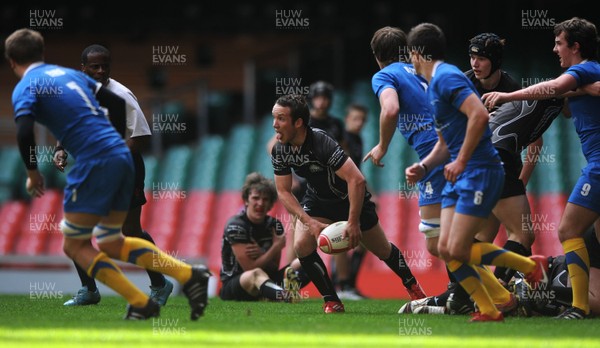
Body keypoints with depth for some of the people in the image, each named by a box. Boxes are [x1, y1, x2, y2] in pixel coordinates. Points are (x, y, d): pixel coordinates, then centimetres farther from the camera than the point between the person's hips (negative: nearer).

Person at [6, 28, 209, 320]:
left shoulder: (25, 88, 0)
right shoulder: (70, 73, 21)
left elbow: (24, 132, -17)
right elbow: (117, 101, 24)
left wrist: (32, 173, -3)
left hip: (95, 163, -7)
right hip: (122, 155, 7)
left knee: (75, 246, 7)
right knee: (110, 244, 19)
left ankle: (141, 304, -2)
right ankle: (189, 274, 6)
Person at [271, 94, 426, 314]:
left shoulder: (321, 142, -36)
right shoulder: (279, 151, -17)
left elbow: (357, 180, -37)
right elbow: (283, 192, -9)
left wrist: (353, 223, -37)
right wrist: (310, 222, -22)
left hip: (350, 198, -4)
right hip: (317, 200, 4)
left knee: (381, 250, 10)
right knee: (301, 245, -20)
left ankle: (412, 285, 40)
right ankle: (332, 302, -6)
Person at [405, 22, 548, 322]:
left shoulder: (446, 78, -13)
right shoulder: (434, 85, 19)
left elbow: (479, 115, -27)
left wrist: (461, 161, -23)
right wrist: (423, 167, 10)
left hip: (479, 172, -10)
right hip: (460, 177, 10)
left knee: (458, 250, -13)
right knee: (446, 249, 1)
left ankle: (531, 265, 2)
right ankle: (489, 311, 4)